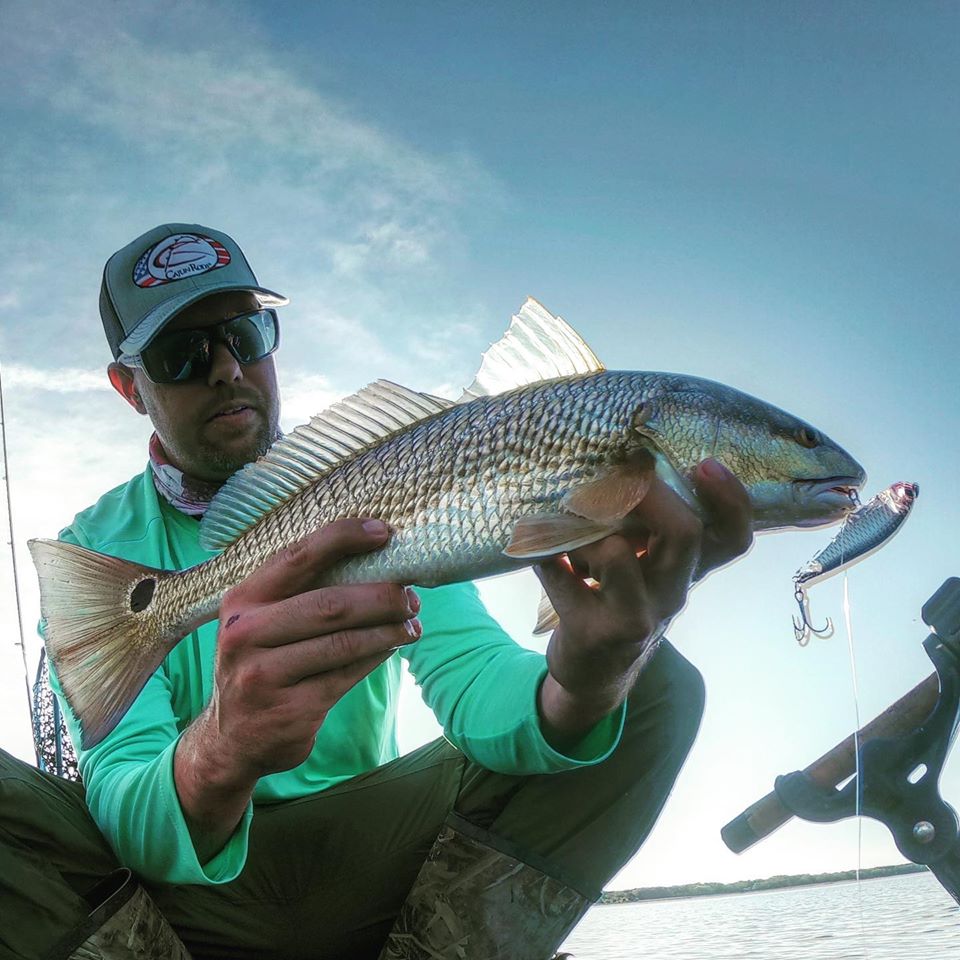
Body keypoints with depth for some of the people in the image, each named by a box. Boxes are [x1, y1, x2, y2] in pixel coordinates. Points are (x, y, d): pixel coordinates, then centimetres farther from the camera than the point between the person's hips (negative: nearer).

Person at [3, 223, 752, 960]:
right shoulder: (97, 552, -6)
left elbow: (471, 676, -17)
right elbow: (122, 799, -20)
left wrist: (582, 685, -42)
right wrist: (221, 757, -46)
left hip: (366, 862, 3)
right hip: (187, 883, -2)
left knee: (657, 687, -14)